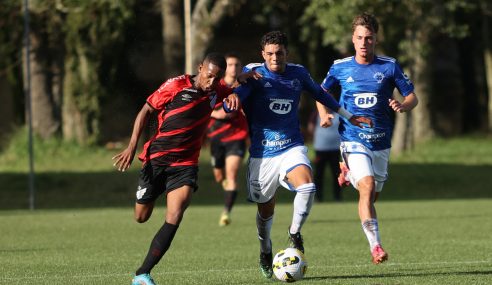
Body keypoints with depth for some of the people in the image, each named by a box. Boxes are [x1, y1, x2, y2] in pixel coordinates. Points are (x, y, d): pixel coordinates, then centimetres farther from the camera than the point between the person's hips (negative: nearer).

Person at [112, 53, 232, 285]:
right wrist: (132, 147, -11)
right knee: (141, 217, 6)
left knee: (174, 219, -18)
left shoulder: (216, 92, 3)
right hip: (157, 159, -2)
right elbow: (146, 110, -4)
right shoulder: (176, 86, -11)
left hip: (186, 164, 2)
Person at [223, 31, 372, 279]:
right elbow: (229, 106, -21)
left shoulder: (298, 73, 3)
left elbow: (319, 93, 23)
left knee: (307, 187, -27)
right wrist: (233, 97, -46)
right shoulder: (254, 74, -8)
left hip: (292, 148, 2)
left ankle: (295, 231, -1)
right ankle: (265, 252, 36)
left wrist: (348, 116, 31)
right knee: (265, 212, 7)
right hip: (262, 153, -2)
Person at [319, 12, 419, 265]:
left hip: (381, 141, 3)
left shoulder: (389, 66, 0)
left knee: (372, 195, 14)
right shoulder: (340, 68, 1)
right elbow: (322, 92, 20)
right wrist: (324, 114, 2)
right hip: (353, 139, -3)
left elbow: (412, 97, 4)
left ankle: (349, 173, 47)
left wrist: (403, 105, -18)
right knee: (368, 188, -23)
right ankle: (375, 246, -25)